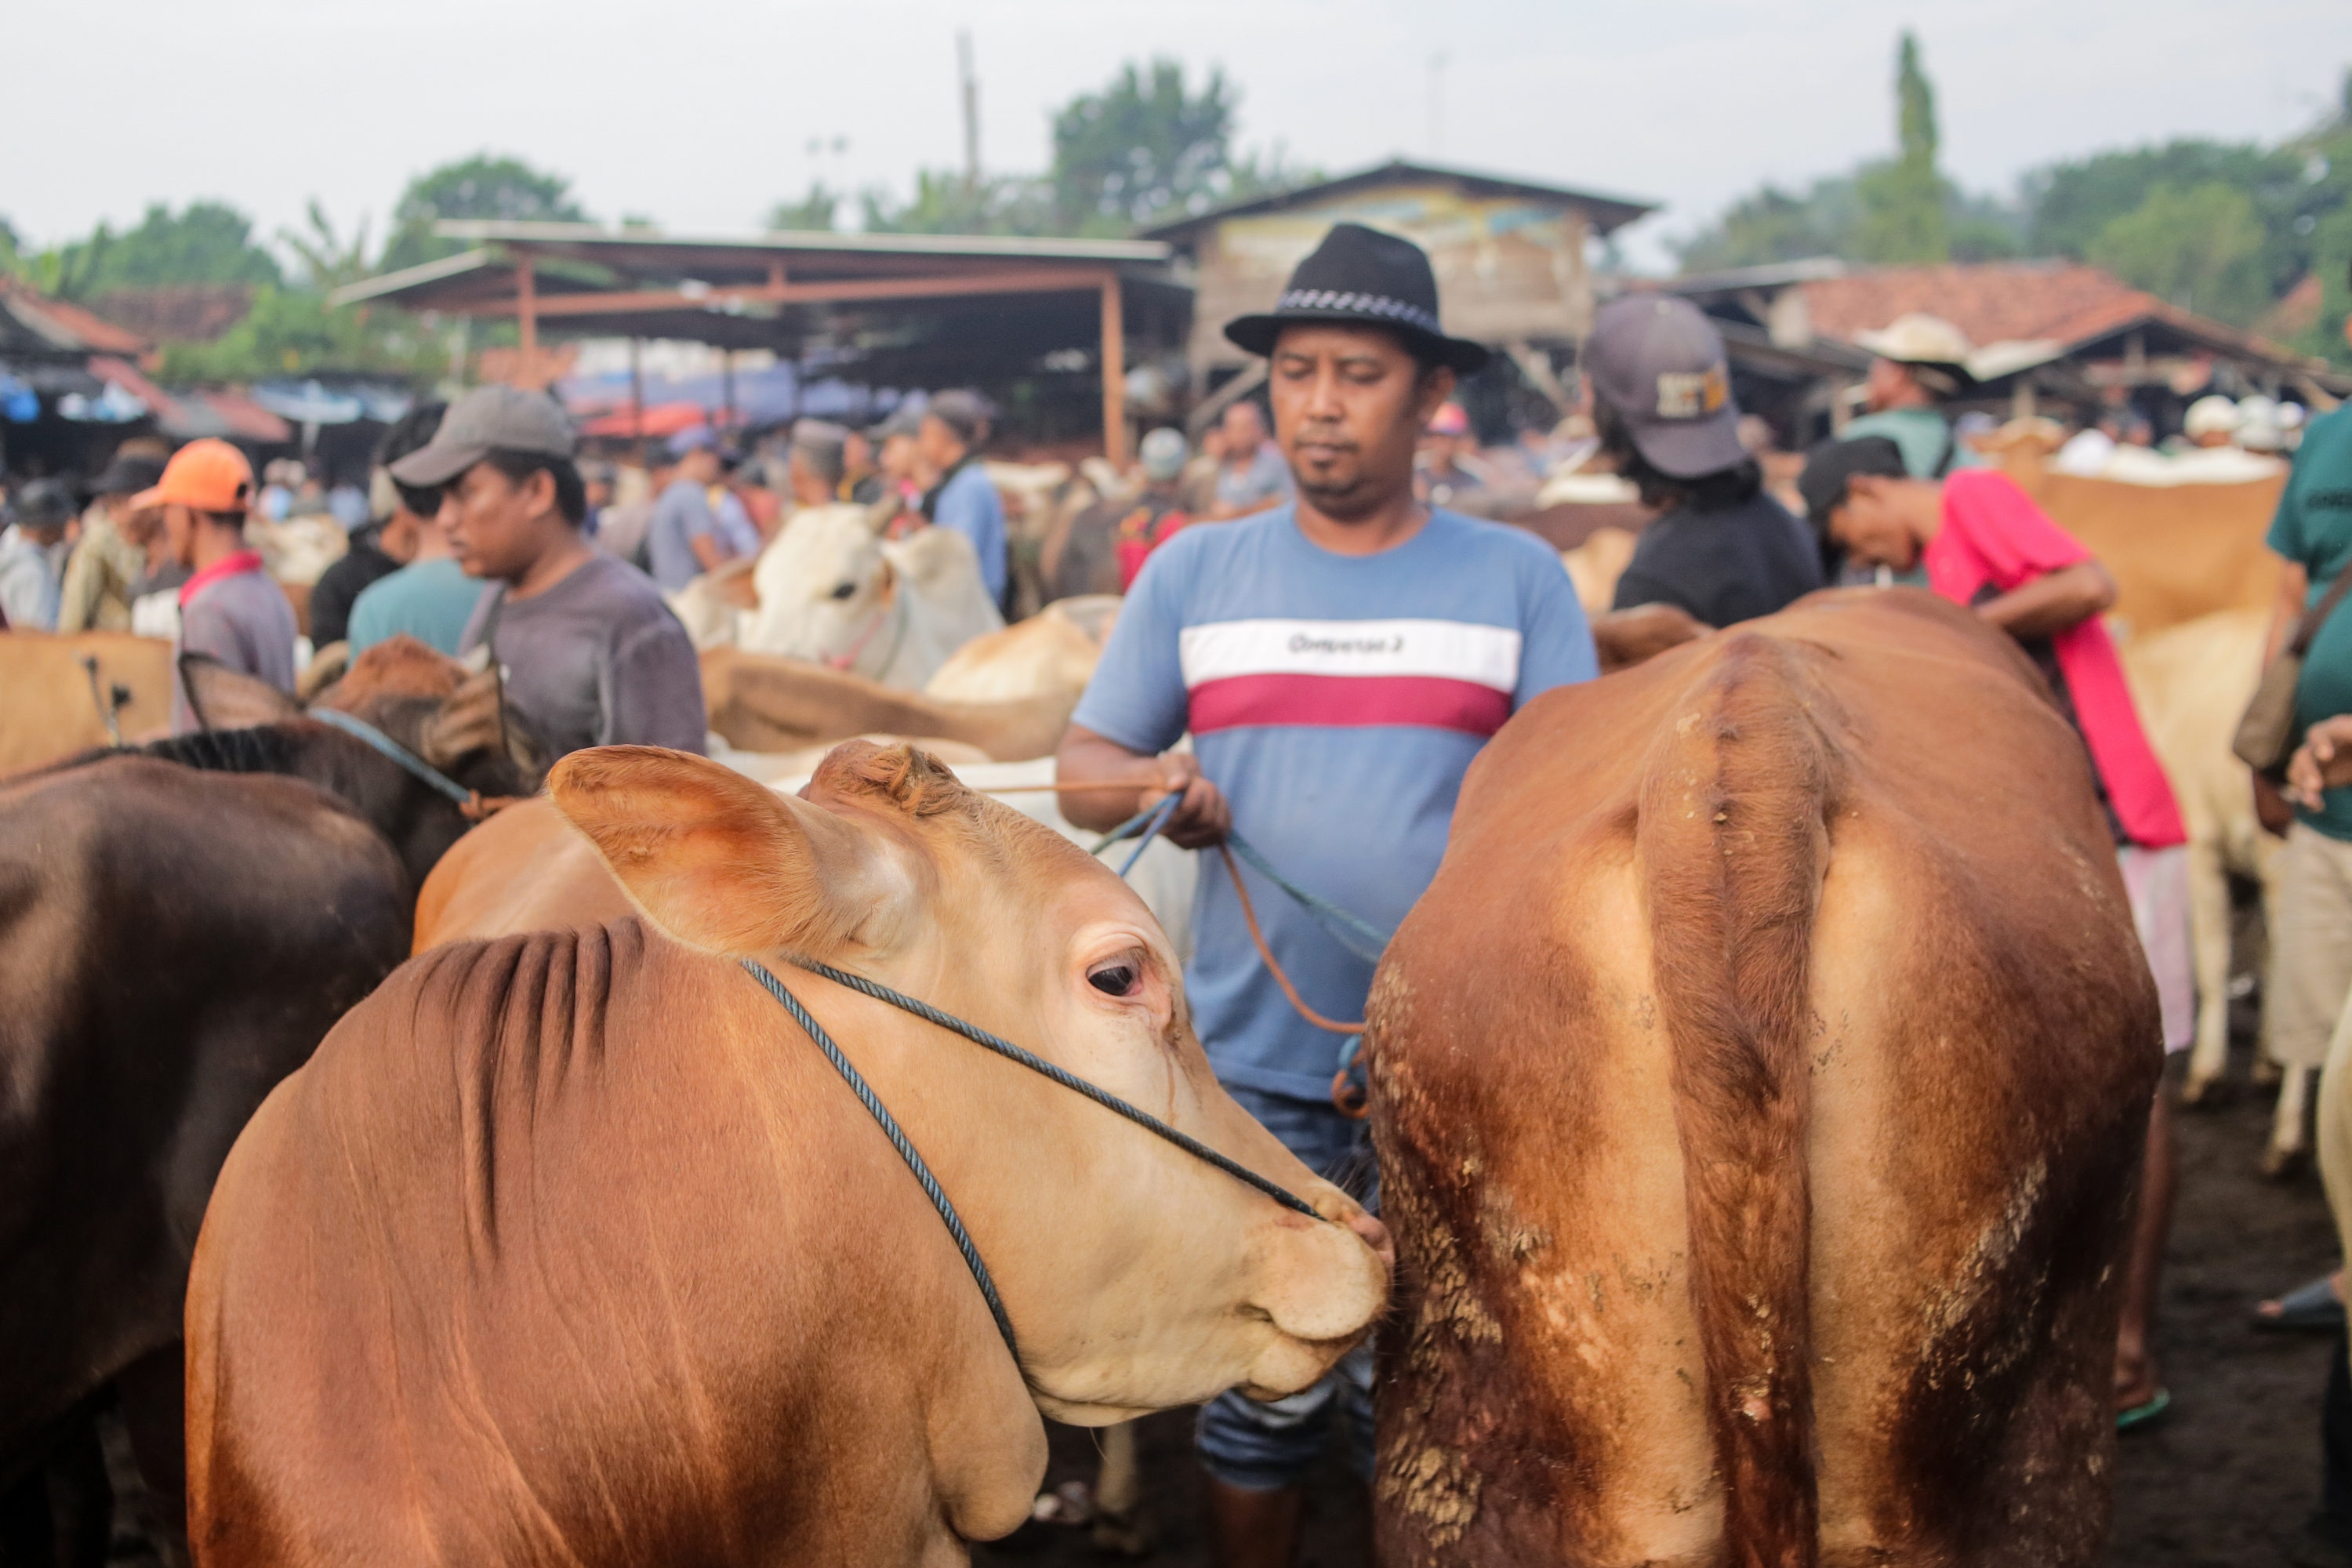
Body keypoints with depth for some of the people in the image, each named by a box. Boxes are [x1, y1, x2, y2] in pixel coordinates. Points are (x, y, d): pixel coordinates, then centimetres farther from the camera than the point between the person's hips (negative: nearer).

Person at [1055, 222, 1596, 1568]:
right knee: (1258, 1394, 9)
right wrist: (1147, 785, -13)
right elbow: (1083, 763, 9)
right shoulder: (1195, 574, 8)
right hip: (1251, 1062, 1)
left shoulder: (1519, 579, 4)